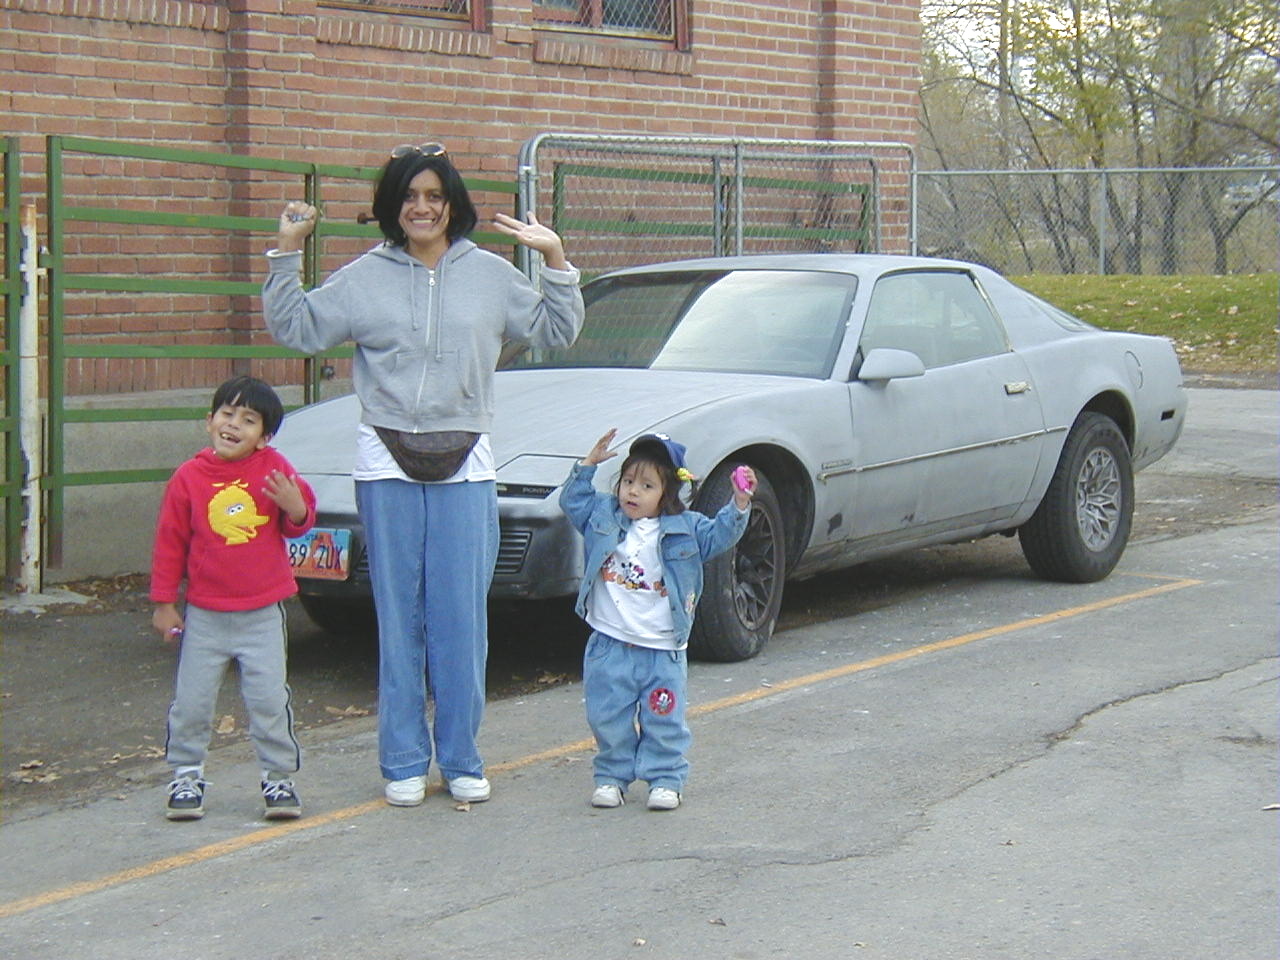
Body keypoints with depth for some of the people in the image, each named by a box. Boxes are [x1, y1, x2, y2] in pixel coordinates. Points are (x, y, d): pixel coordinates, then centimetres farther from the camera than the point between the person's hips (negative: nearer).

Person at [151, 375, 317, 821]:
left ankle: (279, 778, 13)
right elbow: (169, 542, 3)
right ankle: (186, 776, 20)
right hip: (204, 615, 1)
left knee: (269, 700, 0)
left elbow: (301, 522, 7)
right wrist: (164, 603, 4)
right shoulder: (189, 476, -3)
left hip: (263, 613, -1)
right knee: (191, 702, 5)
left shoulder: (272, 468, -3)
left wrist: (296, 508, -18)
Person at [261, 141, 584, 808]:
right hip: (387, 464, 0)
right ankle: (403, 762, 9)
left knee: (462, 619, 0)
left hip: (465, 466, 0)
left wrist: (556, 262, 1)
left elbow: (556, 332, 14)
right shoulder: (364, 278, 7)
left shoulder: (491, 276, 9)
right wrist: (286, 255, -3)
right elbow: (296, 329, 6)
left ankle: (461, 759, 10)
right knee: (398, 617, 2)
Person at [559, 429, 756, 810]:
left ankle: (665, 779, 15)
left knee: (664, 722, 3)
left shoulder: (684, 529, 1)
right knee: (609, 720, 7)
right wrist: (588, 465, -1)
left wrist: (738, 506, -16)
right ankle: (612, 776, 21)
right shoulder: (603, 517, 4)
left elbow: (718, 536, -1)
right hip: (609, 647, 1)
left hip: (663, 651, -1)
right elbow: (573, 501, 10)